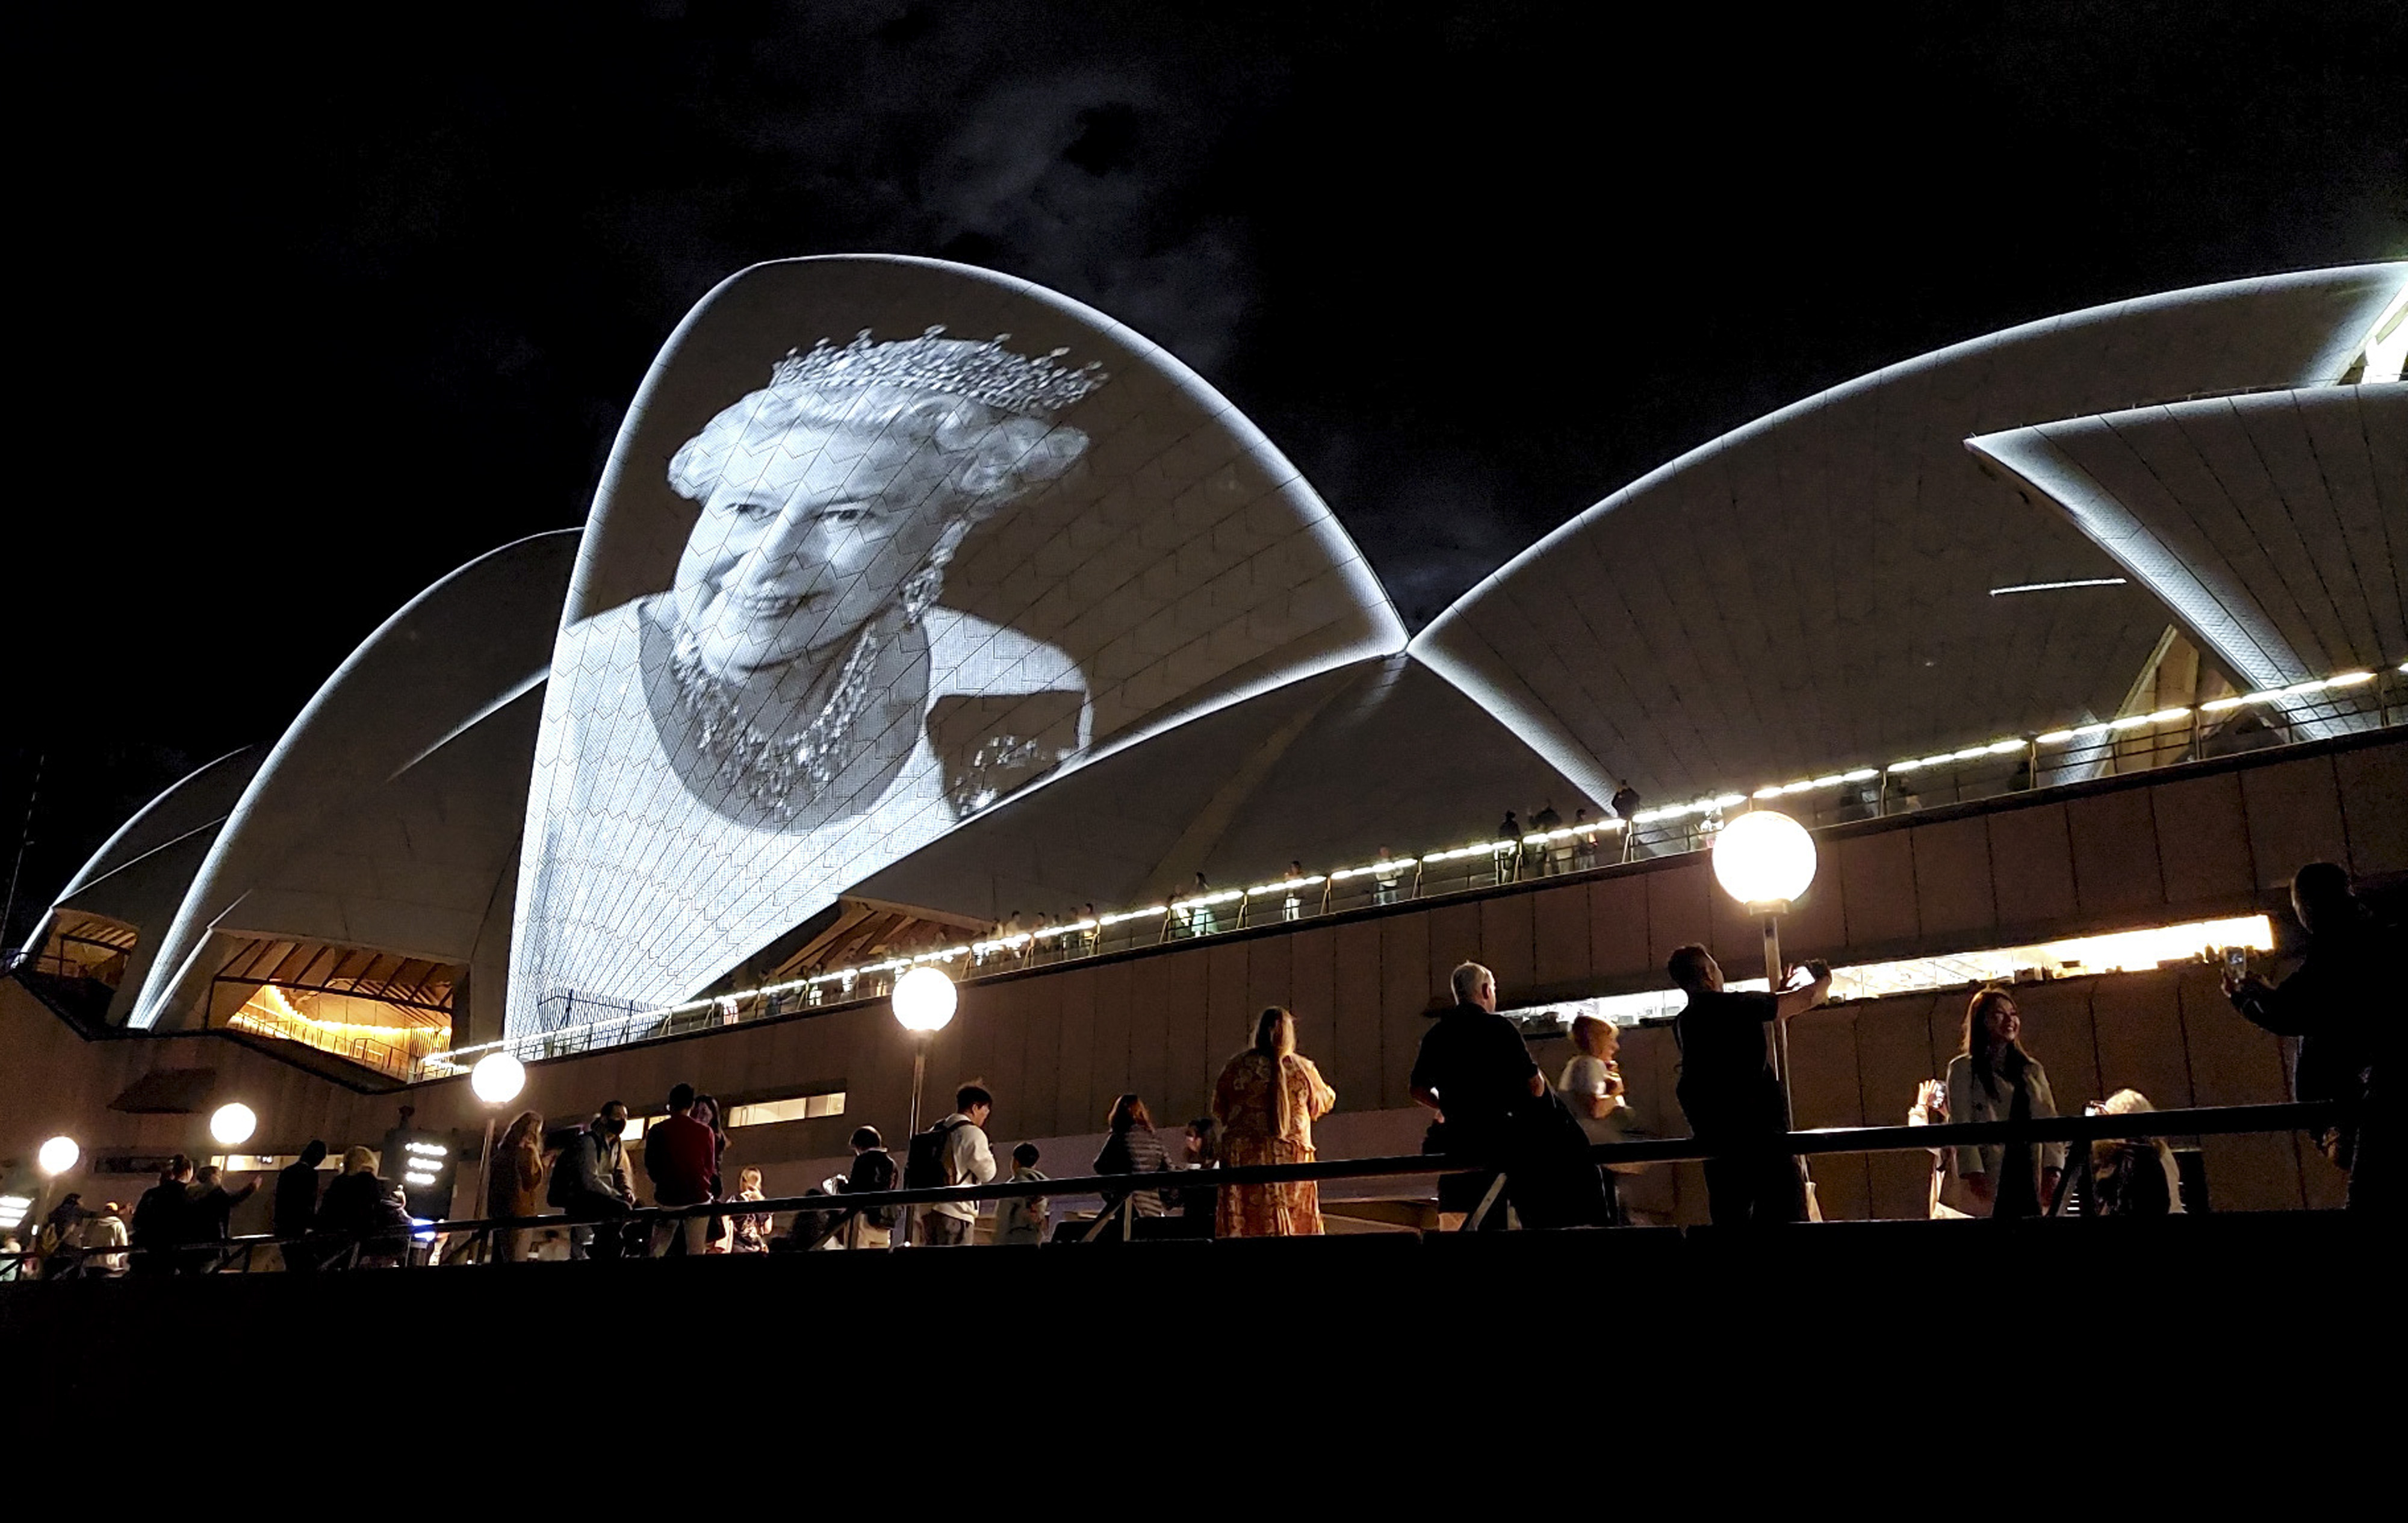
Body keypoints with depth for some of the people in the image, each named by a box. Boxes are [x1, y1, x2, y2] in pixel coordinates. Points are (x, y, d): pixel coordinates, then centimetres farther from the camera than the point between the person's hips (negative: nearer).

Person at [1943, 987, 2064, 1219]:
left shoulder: (2033, 1070, 21)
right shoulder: (1963, 1069, 7)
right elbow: (1961, 1126, -3)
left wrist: (2052, 1170, -6)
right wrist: (1973, 1173, -16)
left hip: (2030, 1180, 4)